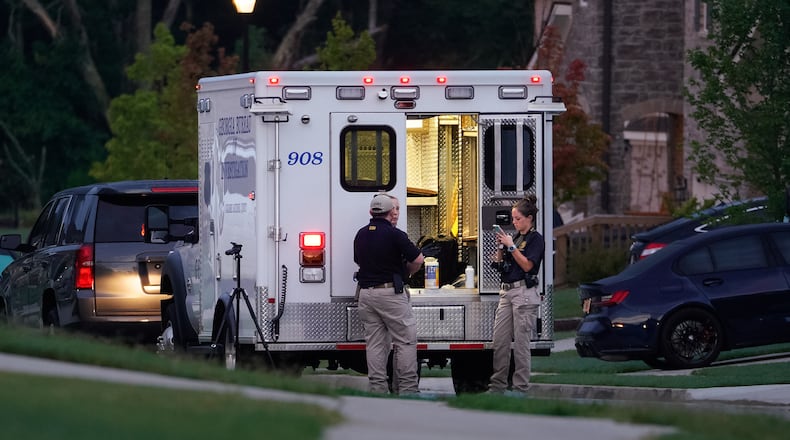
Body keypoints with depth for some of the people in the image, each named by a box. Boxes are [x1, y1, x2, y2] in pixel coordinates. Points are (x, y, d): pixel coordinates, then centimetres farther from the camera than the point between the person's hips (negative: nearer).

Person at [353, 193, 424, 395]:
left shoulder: (361, 235, 10)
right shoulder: (394, 235, -12)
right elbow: (418, 259, -12)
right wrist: (406, 273, 8)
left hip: (366, 293, 6)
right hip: (390, 292, -6)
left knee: (375, 344, 8)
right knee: (405, 341, -1)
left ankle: (378, 389, 6)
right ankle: (407, 389, -5)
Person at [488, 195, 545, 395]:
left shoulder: (535, 239, -4)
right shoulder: (514, 237, 16)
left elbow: (527, 265, -14)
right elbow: (500, 264, 17)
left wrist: (511, 246, -13)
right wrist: (500, 246, 2)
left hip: (524, 293, -8)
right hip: (506, 292, 8)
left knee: (521, 343, -5)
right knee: (499, 341, 5)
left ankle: (521, 388, -2)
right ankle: (497, 386, 9)